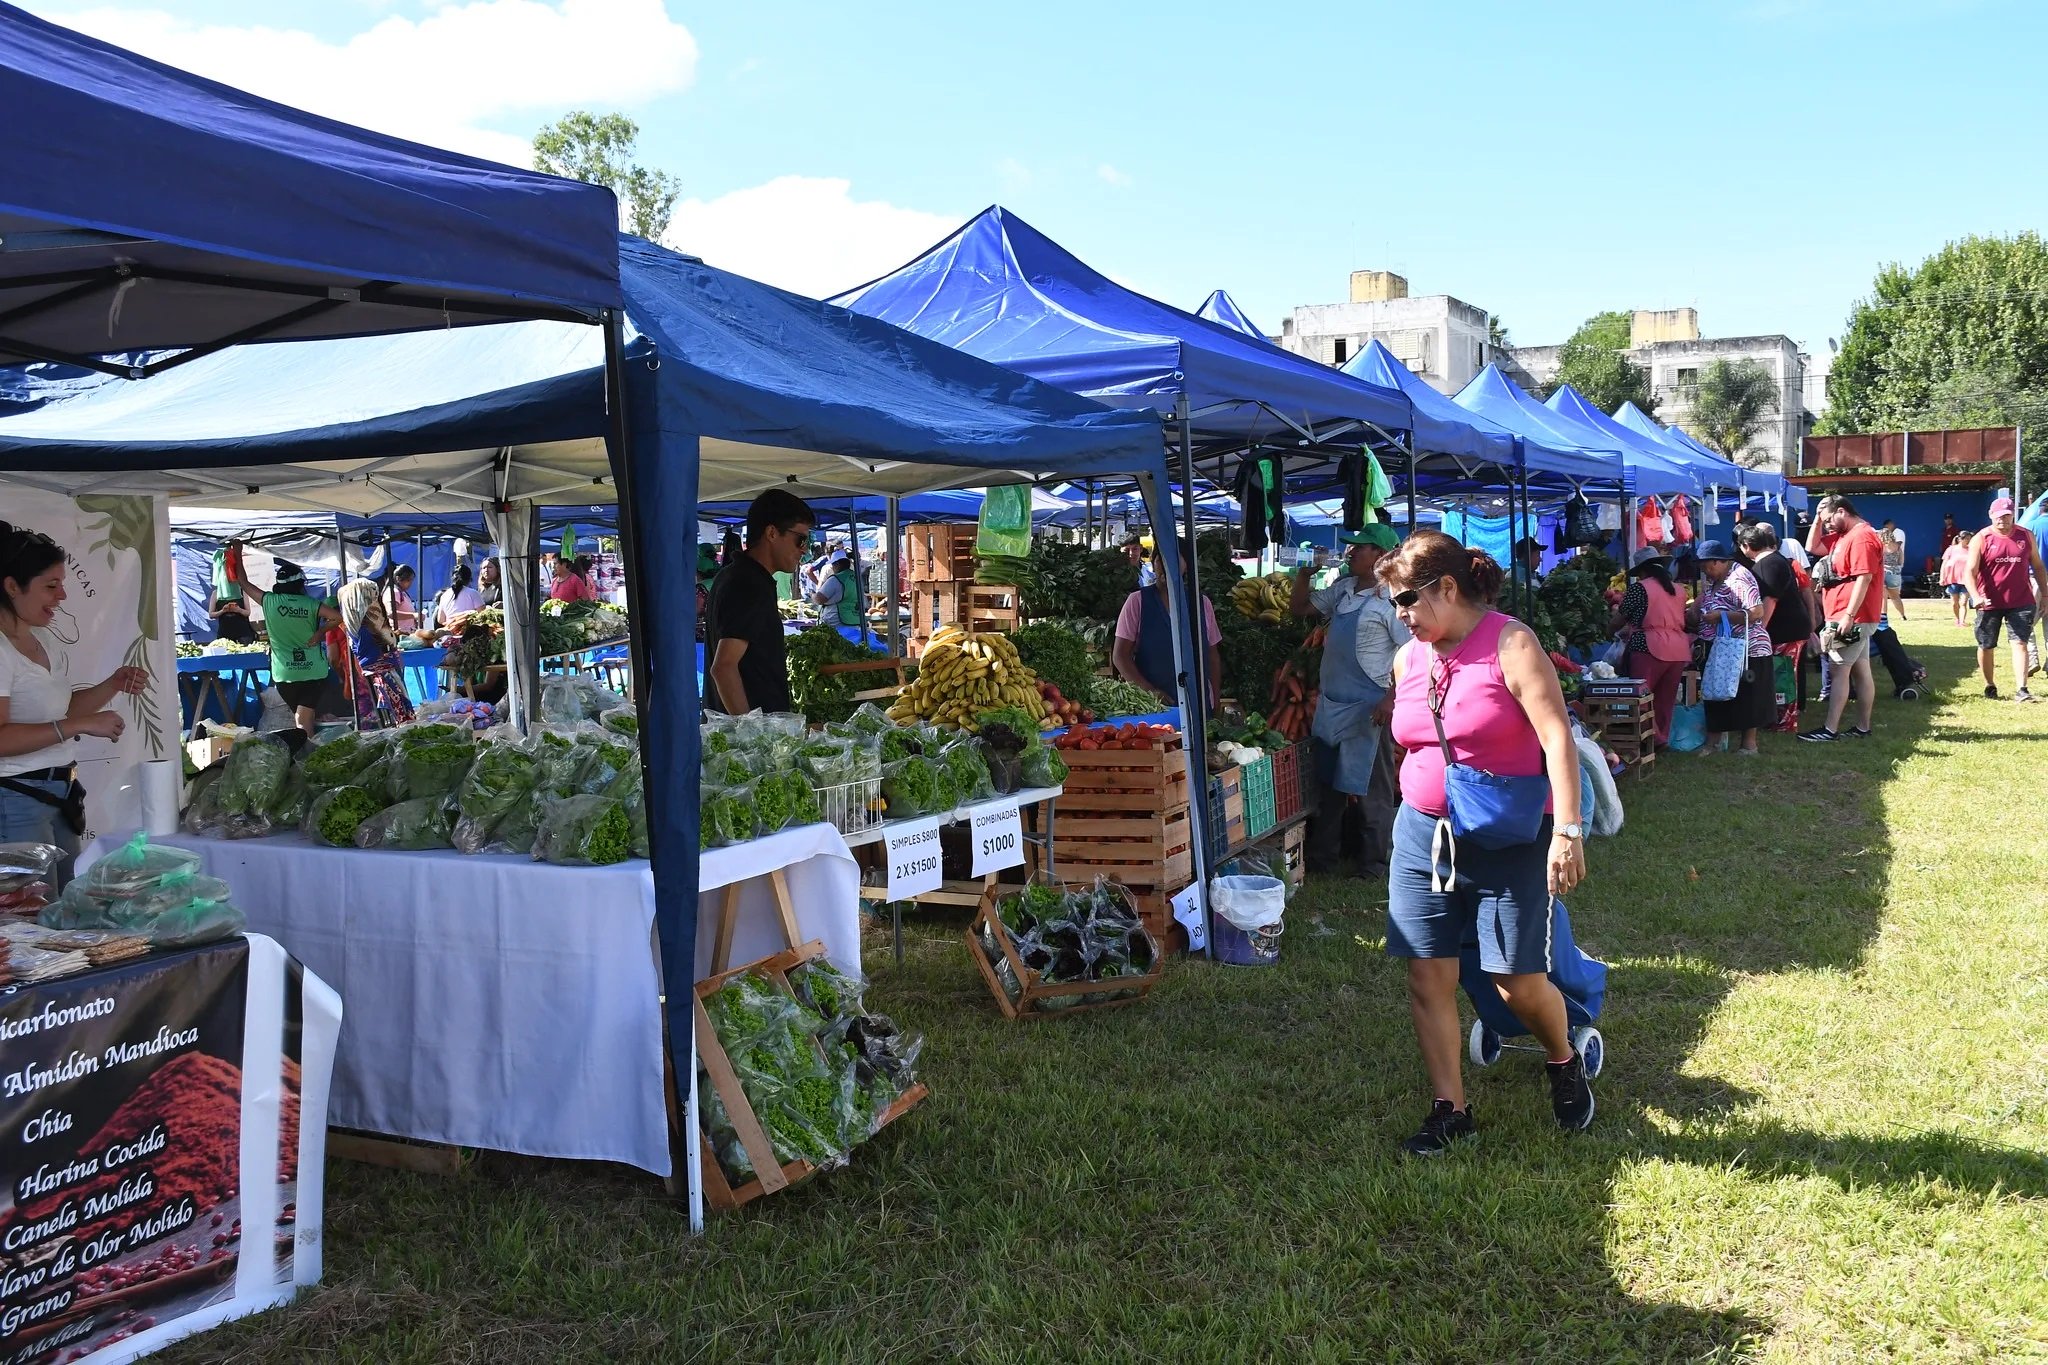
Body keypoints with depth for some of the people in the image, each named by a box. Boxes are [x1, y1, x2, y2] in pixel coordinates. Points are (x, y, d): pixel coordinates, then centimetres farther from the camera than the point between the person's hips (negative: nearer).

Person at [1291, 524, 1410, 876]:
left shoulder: (1390, 599, -14)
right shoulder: (1342, 590, 9)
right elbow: (1299, 608, 21)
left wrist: (1391, 698, -22)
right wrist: (1304, 573, 7)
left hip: (1367, 710, -8)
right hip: (1330, 704, 8)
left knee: (1366, 791, -1)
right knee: (1328, 785, 16)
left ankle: (1376, 862, 11)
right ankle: (1321, 856, 27)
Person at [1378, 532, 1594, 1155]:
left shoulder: (1510, 644, -11)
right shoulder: (1408, 660, 7)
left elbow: (1556, 737, -18)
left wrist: (1567, 831, -25)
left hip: (1508, 842, -5)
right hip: (1423, 836, 5)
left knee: (1519, 981, -3)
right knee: (1428, 978, 2)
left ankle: (1565, 1062, 29)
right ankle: (1450, 1111, 15)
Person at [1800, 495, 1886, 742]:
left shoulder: (1862, 537, -17)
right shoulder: (1843, 536, 14)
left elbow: (1864, 579, -23)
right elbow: (1812, 547, 21)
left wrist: (1848, 616, -26)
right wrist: (1818, 519, 8)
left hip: (1851, 618, -10)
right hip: (1855, 619, 10)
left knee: (1840, 670, -9)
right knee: (1860, 671, 10)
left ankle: (1830, 730, -9)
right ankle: (1863, 728, 14)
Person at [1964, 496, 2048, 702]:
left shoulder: (2026, 536, 4)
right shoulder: (1981, 539, -4)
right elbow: (1970, 571, -12)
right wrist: (1976, 596, -27)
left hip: (2021, 602, 1)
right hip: (1990, 603, -1)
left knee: (2020, 643, -8)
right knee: (1986, 646, 9)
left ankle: (2021, 689, -11)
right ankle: (1990, 685, 27)